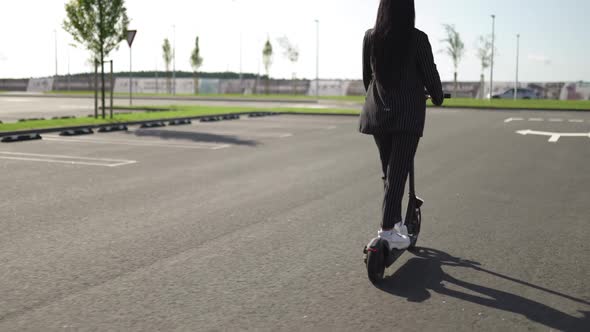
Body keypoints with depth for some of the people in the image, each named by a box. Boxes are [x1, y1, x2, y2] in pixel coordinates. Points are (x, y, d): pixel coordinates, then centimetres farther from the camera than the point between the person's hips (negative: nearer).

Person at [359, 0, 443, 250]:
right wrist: (437, 97, 18)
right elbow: (429, 73, -1)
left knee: (388, 170, 15)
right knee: (398, 171, -4)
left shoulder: (370, 37, 2)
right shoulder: (417, 38, -9)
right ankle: (387, 229, -9)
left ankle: (396, 221, 24)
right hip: (408, 112, -4)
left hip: (377, 111, 4)